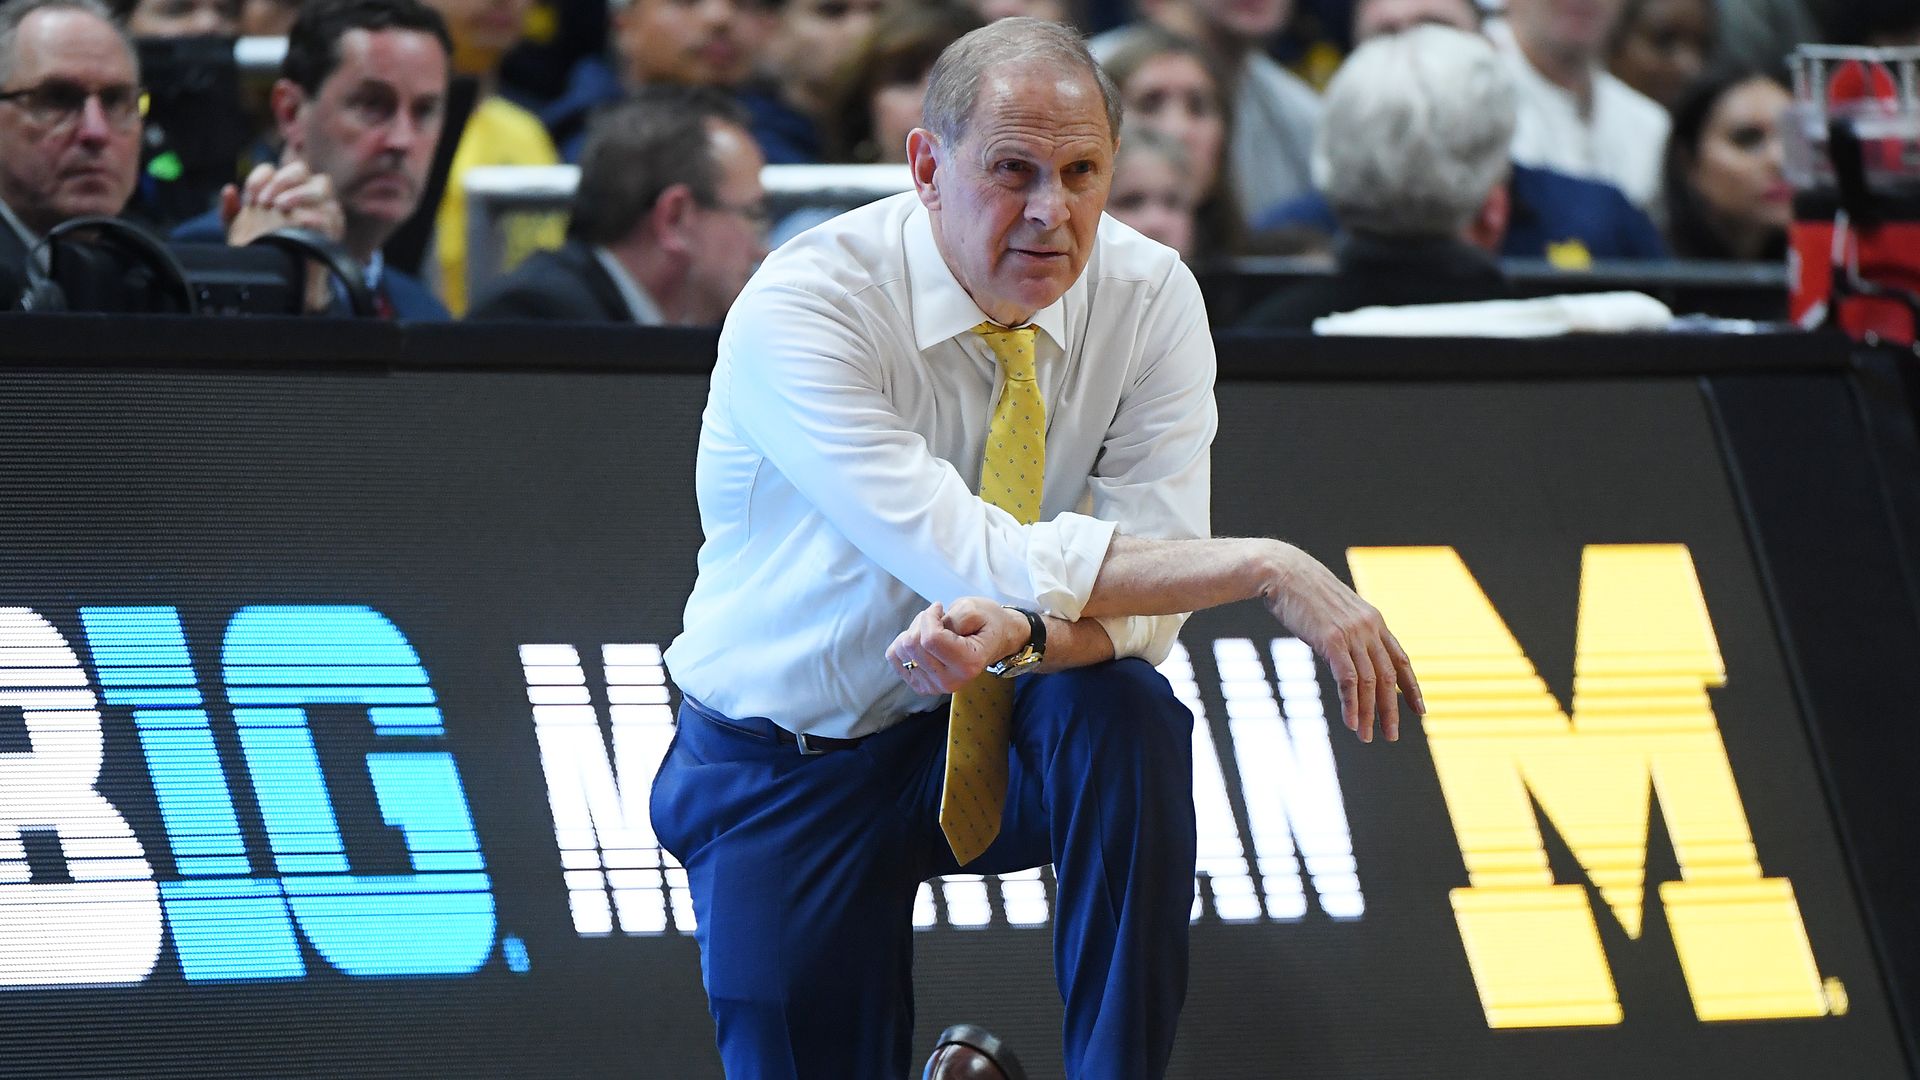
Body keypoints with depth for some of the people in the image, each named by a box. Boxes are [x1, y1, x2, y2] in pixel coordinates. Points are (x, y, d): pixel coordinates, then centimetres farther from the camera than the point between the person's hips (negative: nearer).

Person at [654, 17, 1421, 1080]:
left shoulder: (1150, 298, -12)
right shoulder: (802, 309, -25)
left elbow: (1148, 588, -17)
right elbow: (974, 560, -33)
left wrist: (1016, 633, -40)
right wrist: (1265, 569, -36)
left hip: (995, 730, 2)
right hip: (792, 769, -2)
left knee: (1126, 715, -31)